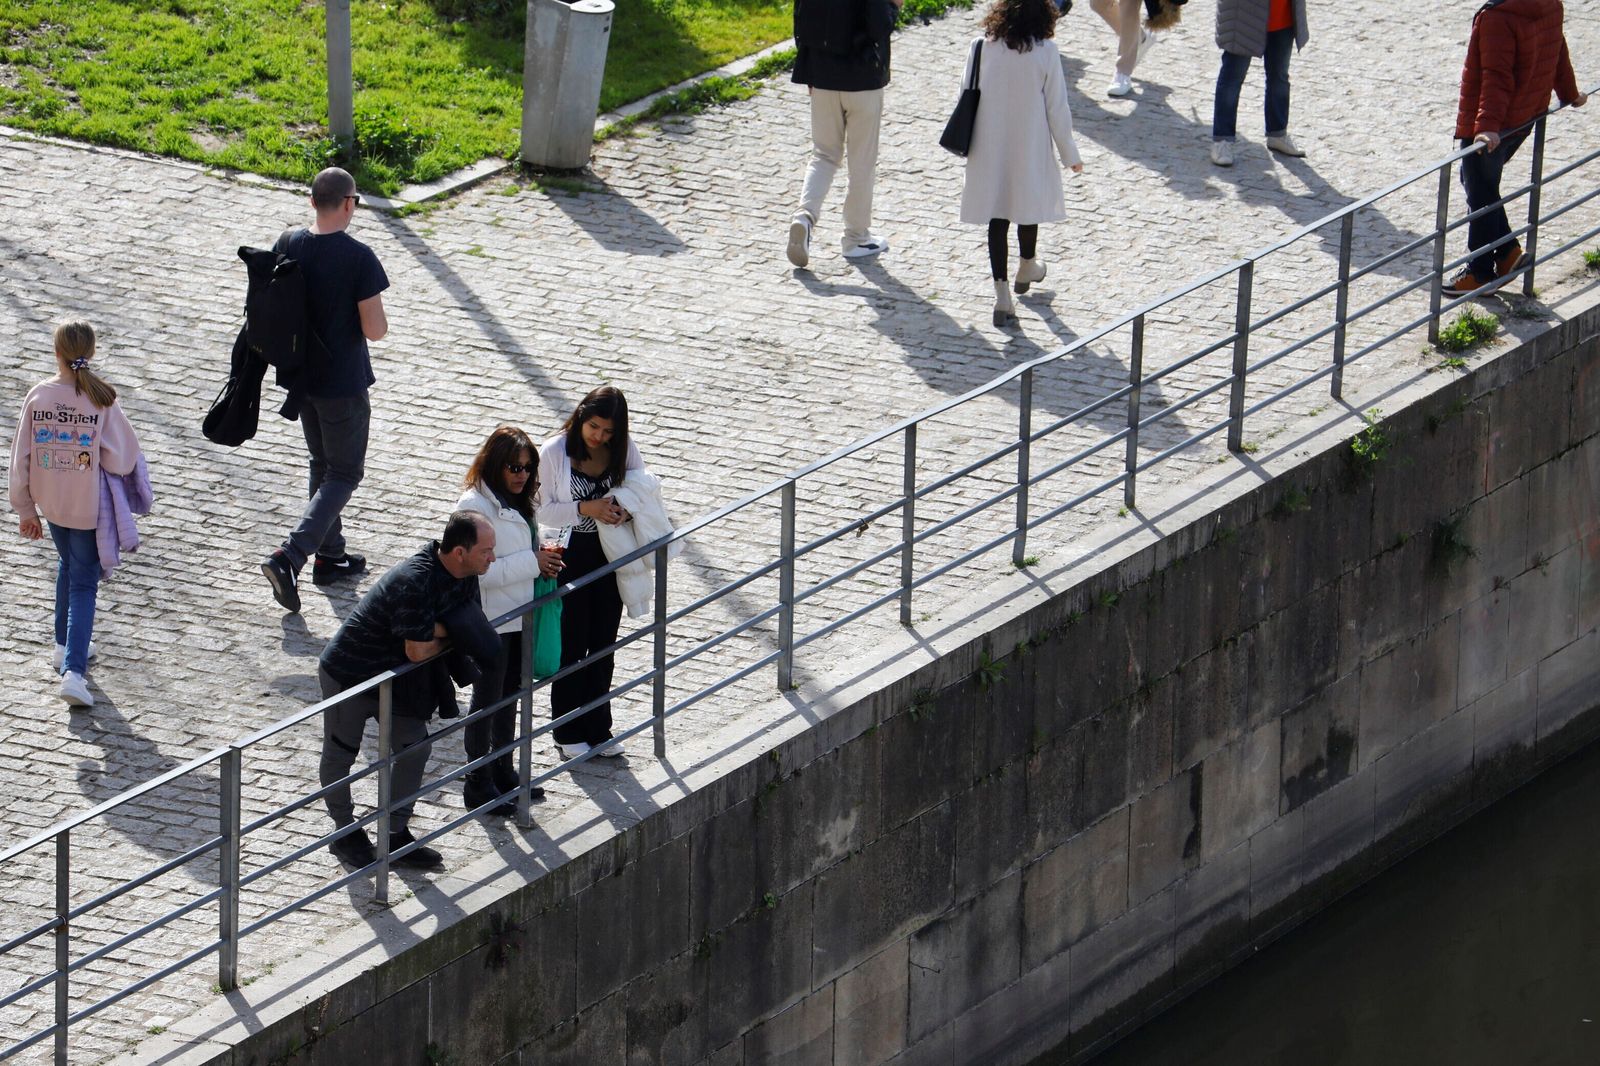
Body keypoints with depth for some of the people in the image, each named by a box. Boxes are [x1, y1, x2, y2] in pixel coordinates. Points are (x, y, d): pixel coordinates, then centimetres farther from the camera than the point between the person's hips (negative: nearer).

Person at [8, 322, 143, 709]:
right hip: (89, 505, -3)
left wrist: (25, 509, 7)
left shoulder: (38, 396, -11)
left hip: (50, 503, 3)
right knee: (83, 583, 4)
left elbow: (21, 458, -4)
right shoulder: (102, 400, -19)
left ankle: (66, 645, 39)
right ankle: (73, 669, -9)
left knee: (68, 567, 29)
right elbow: (122, 461, -17)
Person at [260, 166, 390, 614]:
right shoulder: (358, 258, -23)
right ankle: (289, 557, -10)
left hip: (300, 375, 6)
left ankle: (330, 555, 32)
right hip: (343, 383, -6)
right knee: (344, 474, 5)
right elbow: (375, 329, -22)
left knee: (322, 465, 23)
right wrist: (378, 319, 1)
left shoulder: (288, 245, -5)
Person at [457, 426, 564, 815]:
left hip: (517, 613, 9)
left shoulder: (515, 501, 7)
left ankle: (503, 772, 32)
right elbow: (479, 571, -26)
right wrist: (532, 563, -23)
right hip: (490, 619, -9)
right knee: (487, 700, 3)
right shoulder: (476, 506, -21)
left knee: (509, 694, 19)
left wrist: (541, 562, 0)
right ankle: (478, 784, 14)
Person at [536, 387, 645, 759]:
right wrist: (586, 509, -25)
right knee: (571, 645, 7)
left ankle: (597, 729, 25)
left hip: (611, 556, 3)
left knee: (603, 645, 12)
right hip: (570, 556, -3)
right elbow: (544, 510, -11)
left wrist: (626, 510, -17)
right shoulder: (554, 452, -14)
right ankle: (568, 732, 20)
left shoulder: (623, 449, -4)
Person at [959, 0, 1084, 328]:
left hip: (988, 151, 1)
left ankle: (1001, 292, 1)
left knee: (997, 219, 7)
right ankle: (1027, 268, 44)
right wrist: (1069, 153, 3)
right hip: (1030, 149, -1)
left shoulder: (980, 49, -10)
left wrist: (968, 144, 13)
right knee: (1029, 206, 23)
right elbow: (1057, 107, -9)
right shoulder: (1045, 52, -15)